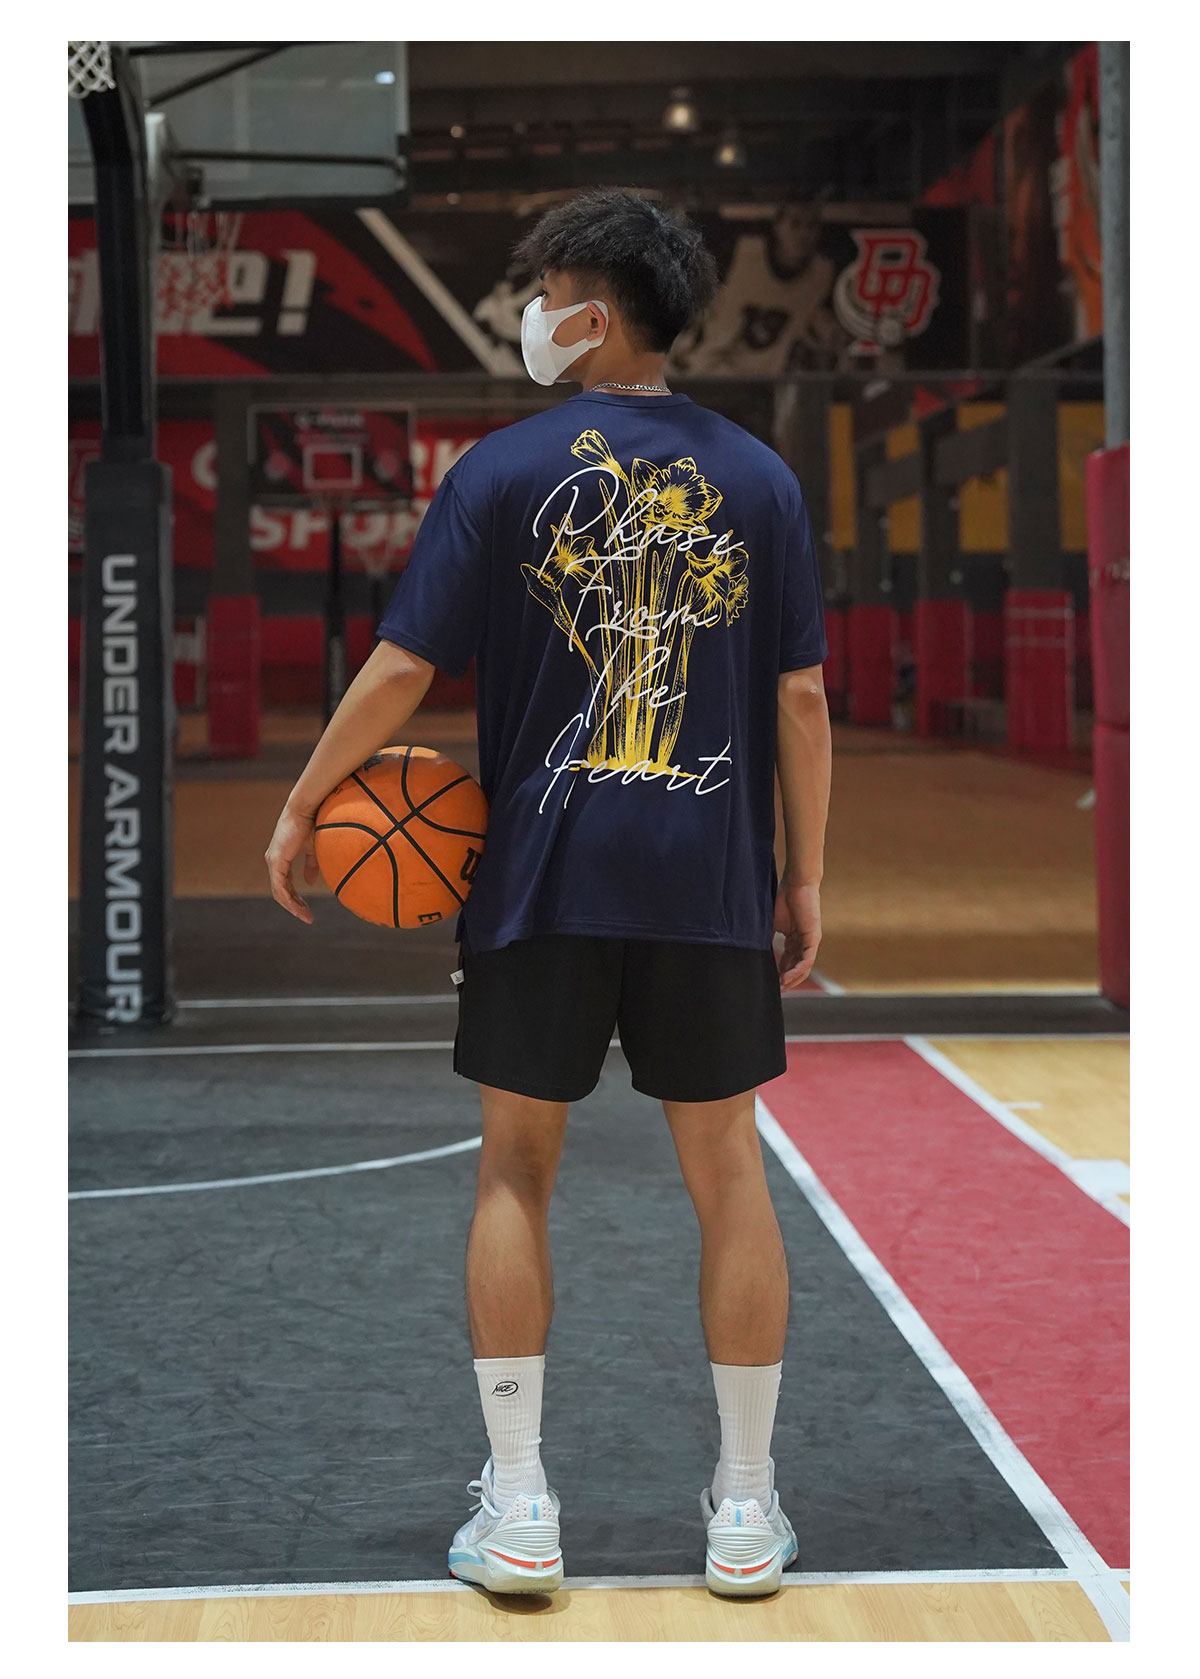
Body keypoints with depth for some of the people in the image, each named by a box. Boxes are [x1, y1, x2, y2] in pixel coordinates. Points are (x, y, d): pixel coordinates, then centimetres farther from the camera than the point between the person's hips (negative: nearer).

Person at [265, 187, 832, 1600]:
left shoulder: (503, 471, -3)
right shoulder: (756, 477, 3)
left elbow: (405, 666, -5)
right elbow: (801, 697, 2)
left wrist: (302, 806, 8)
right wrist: (805, 879, 9)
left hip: (544, 874, -1)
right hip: (712, 879, 2)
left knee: (516, 1168, 9)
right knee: (728, 1170, 9)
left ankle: (517, 1511, 9)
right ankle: (747, 1510, 15)